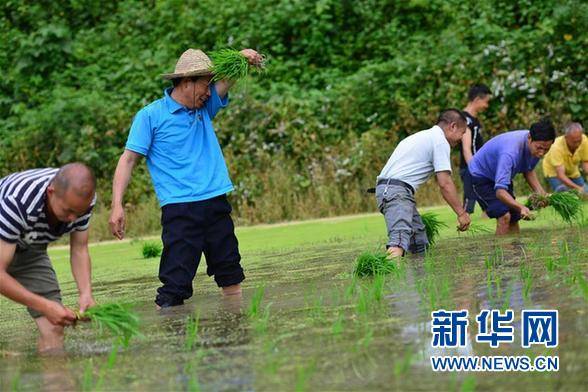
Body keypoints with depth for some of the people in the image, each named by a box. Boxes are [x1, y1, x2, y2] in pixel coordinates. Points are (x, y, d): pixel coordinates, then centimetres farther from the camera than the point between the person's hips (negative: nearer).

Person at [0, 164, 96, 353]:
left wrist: (86, 293, -28)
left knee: (54, 326, -9)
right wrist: (45, 306, -45)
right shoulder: (17, 202, -42)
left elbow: (79, 249, -10)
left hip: (29, 249, 5)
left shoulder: (81, 198, -25)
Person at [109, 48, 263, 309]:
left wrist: (242, 58, -16)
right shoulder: (150, 116, -2)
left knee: (231, 277, 11)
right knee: (175, 283, -11)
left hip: (217, 203, 6)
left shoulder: (205, 107, 14)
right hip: (180, 209, -6)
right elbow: (128, 159, -4)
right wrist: (117, 205, -14)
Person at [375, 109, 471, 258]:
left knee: (419, 243, 14)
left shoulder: (424, 136, 27)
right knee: (400, 239, -29)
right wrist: (461, 213, -4)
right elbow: (445, 184, -10)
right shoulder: (440, 141, -3)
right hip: (396, 191, -10)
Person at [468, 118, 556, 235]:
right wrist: (521, 208, -63)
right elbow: (500, 191, -48)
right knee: (504, 216, -22)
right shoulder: (511, 152, -42)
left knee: (514, 217, 5)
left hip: (502, 176, 8)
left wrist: (540, 192, -10)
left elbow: (528, 170, 6)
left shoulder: (537, 148, -16)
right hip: (481, 176, -8)